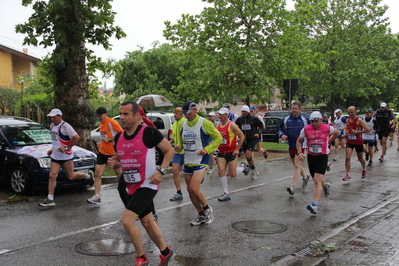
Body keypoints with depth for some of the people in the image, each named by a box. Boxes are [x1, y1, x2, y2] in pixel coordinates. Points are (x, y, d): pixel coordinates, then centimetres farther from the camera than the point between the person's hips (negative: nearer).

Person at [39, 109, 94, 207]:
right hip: (55, 156, 7)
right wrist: (52, 149, 15)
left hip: (66, 156, -7)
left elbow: (77, 138, -21)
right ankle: (50, 199, 2)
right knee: (52, 176, -2)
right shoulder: (52, 126, 12)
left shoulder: (65, 126, -15)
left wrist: (66, 148, -19)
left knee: (70, 176, 3)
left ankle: (88, 175, 28)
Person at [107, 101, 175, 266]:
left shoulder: (149, 132, -16)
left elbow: (169, 150, -8)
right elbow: (118, 161, 16)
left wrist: (161, 171, -18)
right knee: (147, 222, 18)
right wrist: (112, 163, -7)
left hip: (147, 185, -8)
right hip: (131, 186, 8)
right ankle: (166, 252, 38)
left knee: (127, 220, -16)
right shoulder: (119, 137, 4)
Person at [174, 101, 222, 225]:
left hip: (201, 161, -7)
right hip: (187, 161, 7)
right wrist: (178, 146, -2)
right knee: (190, 190, 9)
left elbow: (218, 138, -4)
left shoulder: (205, 123, -9)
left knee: (194, 188, -17)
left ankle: (207, 209, 9)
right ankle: (201, 215, 26)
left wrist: (207, 149, -16)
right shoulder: (184, 124, 8)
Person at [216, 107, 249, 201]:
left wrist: (237, 149, -14)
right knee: (221, 172, -5)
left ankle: (243, 167, 31)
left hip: (231, 152, -6)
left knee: (232, 174, -2)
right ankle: (226, 194, 4)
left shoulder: (231, 125, -11)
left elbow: (242, 136, -11)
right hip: (221, 152, 6)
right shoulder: (218, 126, 9)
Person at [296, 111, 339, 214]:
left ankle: (314, 205, -21)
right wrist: (299, 152, -6)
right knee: (316, 180, 16)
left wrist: (328, 141, 12)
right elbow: (299, 141, 8)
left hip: (322, 156, -4)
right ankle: (326, 185, 53)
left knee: (317, 180, -16)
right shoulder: (306, 129, -3)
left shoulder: (327, 128, -5)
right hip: (311, 156, 4)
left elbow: (337, 133, 17)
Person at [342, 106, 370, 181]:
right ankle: (348, 175, -12)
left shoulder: (359, 120, -13)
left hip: (358, 142, -4)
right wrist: (345, 134, 0)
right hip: (349, 141, 4)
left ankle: (364, 169, 45)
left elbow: (368, 130, -16)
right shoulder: (347, 120, 4)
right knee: (347, 157, -14)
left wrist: (358, 132, -25)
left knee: (360, 158, 14)